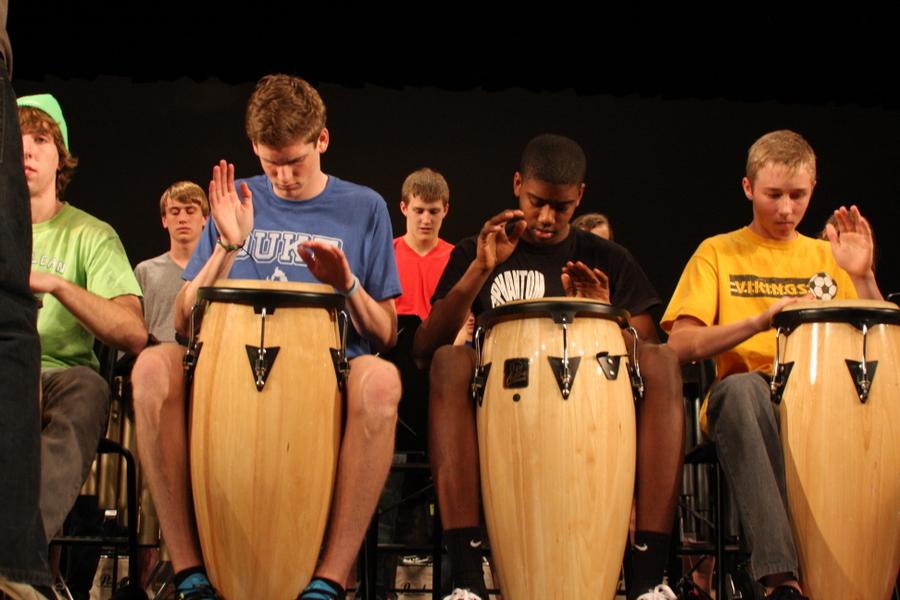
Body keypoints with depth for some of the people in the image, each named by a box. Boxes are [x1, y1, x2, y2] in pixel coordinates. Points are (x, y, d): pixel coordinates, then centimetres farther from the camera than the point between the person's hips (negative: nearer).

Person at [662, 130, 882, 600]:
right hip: (745, 403, -2)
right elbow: (680, 346, -2)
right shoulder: (719, 253, 12)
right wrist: (759, 321, -16)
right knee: (741, 386, -39)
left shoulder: (826, 256, 20)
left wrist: (863, 278, -5)